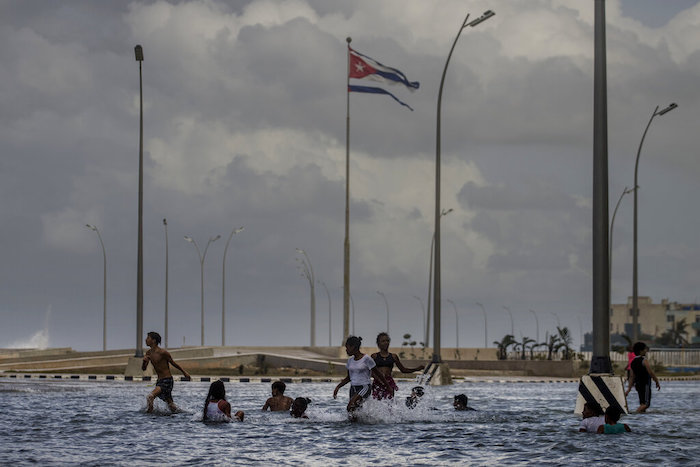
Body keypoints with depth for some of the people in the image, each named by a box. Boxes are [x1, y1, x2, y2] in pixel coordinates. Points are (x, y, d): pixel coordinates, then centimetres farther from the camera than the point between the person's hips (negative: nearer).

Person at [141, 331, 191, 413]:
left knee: (150, 397, -31)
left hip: (167, 381, -8)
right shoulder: (148, 353, 5)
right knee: (169, 403, 19)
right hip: (159, 381, 8)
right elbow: (143, 369, 11)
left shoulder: (163, 353, -17)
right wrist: (144, 361, -11)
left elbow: (173, 363, -3)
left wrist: (184, 372, 8)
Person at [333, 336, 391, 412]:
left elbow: (377, 374, -3)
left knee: (351, 406, -28)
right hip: (353, 388, 7)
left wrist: (387, 386, 3)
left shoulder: (366, 359, -10)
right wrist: (338, 387, 8)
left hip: (364, 387, -7)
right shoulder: (350, 360, 9)